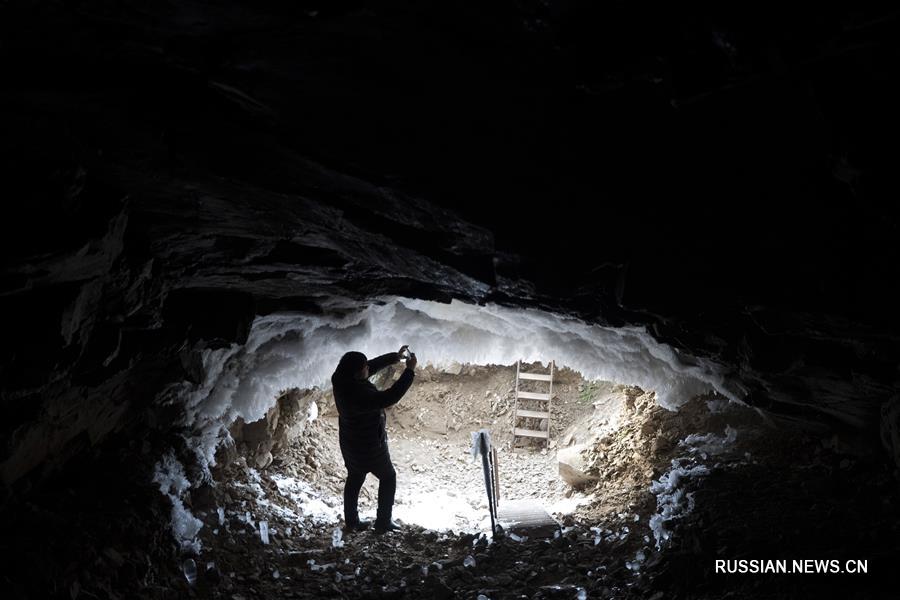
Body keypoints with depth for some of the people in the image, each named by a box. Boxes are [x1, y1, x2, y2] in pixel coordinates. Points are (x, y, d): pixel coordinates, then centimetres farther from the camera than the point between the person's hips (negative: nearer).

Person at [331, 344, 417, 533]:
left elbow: (374, 364, 0)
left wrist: (396, 356, 0)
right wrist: (410, 371, -36)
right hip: (369, 447, -8)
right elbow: (390, 397, -39)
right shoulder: (359, 394, -38)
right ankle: (383, 522, 21)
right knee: (388, 477, 15)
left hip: (350, 444, 8)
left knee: (354, 479, 24)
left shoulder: (342, 380, -12)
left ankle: (351, 521, 36)